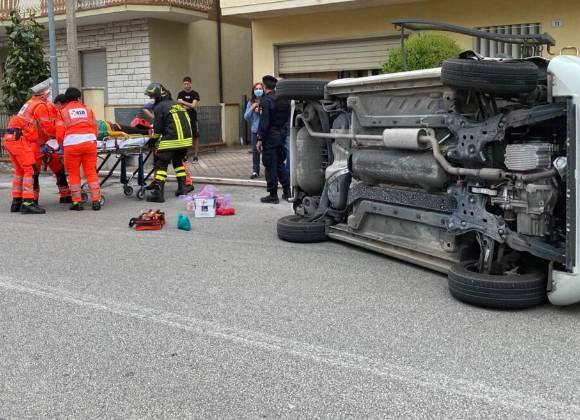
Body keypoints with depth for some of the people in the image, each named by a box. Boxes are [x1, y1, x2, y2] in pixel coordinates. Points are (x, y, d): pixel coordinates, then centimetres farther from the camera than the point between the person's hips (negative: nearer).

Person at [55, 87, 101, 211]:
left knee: (73, 173, 8)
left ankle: (77, 202, 7)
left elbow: (59, 133, 8)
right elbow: (95, 129, 17)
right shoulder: (87, 109, 20)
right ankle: (96, 201, 3)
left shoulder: (63, 111, 15)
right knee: (91, 172, 6)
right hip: (90, 141, 2)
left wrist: (62, 143, 26)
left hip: (72, 143, -2)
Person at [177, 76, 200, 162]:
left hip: (193, 119, -1)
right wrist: (190, 106, -11)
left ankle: (195, 156, 1)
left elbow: (194, 105, -9)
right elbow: (179, 106, -5)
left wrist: (183, 102, -12)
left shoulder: (195, 94, 3)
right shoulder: (180, 94, 7)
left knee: (196, 137, -3)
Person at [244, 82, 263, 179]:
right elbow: (246, 117, 7)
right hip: (255, 130, 3)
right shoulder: (250, 103, 7)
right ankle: (255, 171, 14)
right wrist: (252, 108, -6)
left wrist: (260, 111, -16)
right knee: (255, 151, 6)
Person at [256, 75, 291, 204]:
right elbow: (287, 118, 13)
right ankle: (287, 191, 20)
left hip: (270, 137, -7)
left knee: (270, 166, 0)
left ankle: (273, 195, 4)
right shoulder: (284, 100, 8)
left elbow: (264, 122, -19)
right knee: (280, 163, 18)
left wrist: (260, 139, -15)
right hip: (282, 135, 8)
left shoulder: (266, 101, -16)